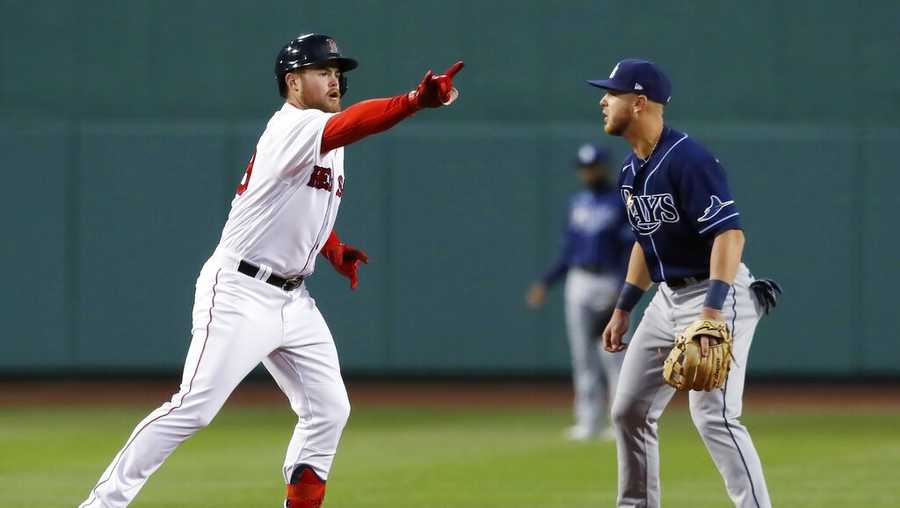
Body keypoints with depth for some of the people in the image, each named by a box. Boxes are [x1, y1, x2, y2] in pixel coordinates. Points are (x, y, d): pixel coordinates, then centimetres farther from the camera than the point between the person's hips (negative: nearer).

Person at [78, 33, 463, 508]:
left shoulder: (324, 140, 13)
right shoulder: (292, 128, -16)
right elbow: (346, 125, -37)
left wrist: (335, 250, 9)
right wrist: (415, 100, -52)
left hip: (292, 301, 9)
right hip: (238, 293, -9)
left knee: (328, 410, 3)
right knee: (196, 406, -14)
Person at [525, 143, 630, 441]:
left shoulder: (622, 204, -7)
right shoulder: (578, 203, 12)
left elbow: (631, 252, -11)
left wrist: (620, 291, -21)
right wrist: (546, 282, 10)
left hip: (610, 283, -6)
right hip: (579, 282, 6)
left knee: (613, 354, -7)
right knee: (583, 355, 4)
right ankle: (590, 422, 8)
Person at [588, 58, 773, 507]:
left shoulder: (686, 159, -20)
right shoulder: (631, 171, 9)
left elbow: (729, 234, -28)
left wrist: (712, 312, -36)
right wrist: (623, 309, 21)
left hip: (716, 296, -10)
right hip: (668, 298, 10)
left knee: (712, 415, -20)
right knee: (629, 410, 14)